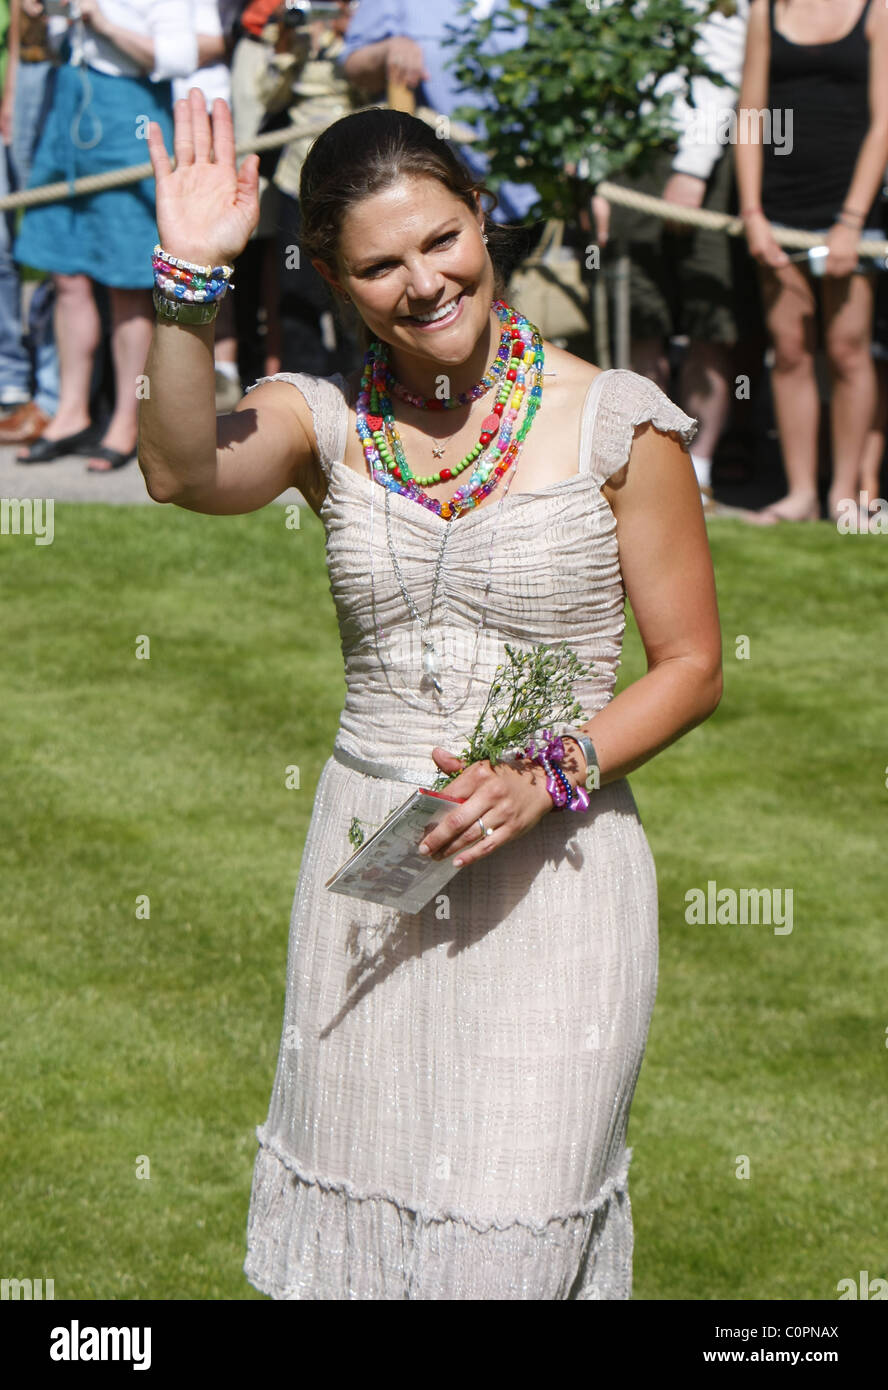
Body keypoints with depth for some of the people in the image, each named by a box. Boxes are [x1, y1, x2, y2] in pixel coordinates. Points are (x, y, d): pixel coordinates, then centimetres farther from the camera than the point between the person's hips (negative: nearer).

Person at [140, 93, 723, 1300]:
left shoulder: (615, 423, -7)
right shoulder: (326, 420, 1)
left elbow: (691, 667, -2)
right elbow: (183, 470, -21)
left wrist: (548, 775, -17)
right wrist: (190, 281, -32)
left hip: (553, 868, -3)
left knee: (510, 1235, -2)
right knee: (358, 1210, 12)